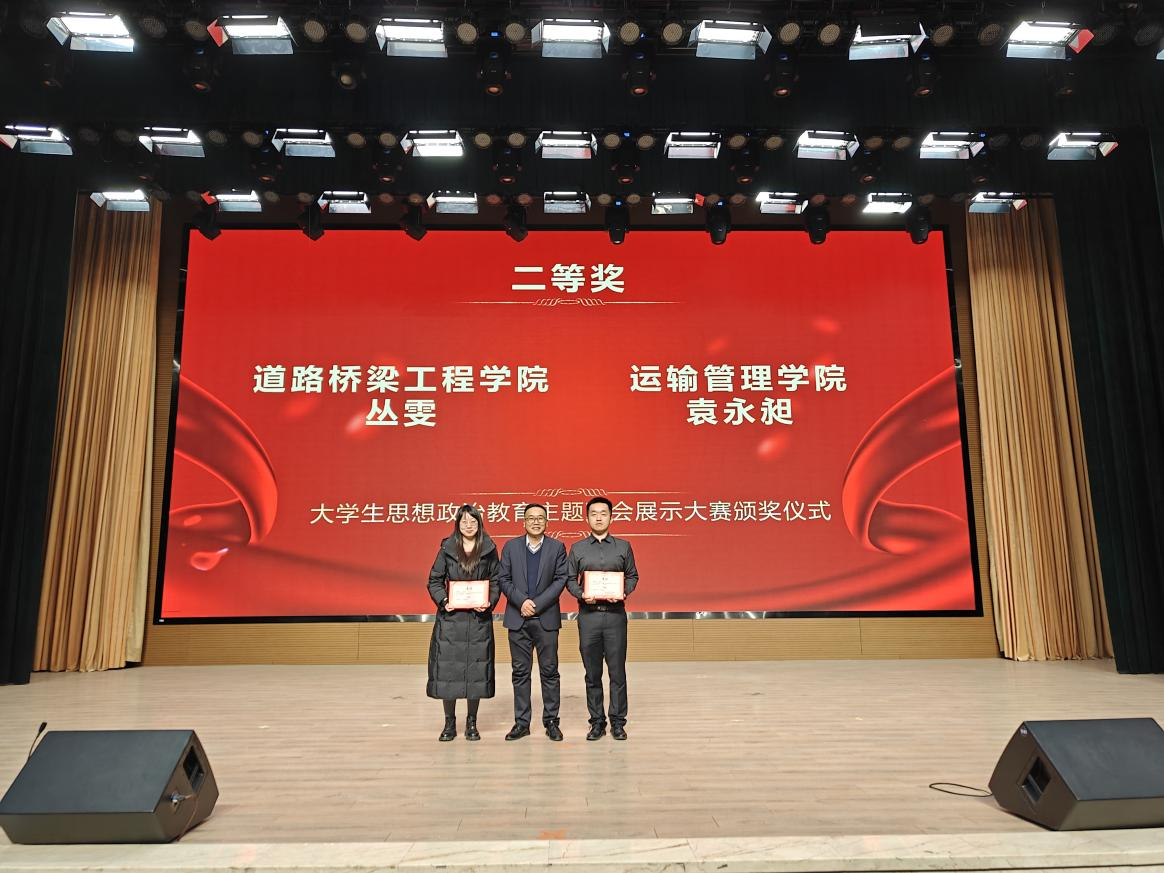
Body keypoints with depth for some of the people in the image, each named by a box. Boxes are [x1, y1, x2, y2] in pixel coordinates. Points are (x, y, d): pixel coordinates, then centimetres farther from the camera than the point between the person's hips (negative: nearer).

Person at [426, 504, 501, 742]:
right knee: (447, 669, 1)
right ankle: (449, 723, 16)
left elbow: (496, 581, 6)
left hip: (479, 618, 0)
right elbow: (434, 581, 5)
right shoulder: (446, 549, 5)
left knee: (477, 669, 3)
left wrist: (490, 603, -11)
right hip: (450, 617, 0)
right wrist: (443, 601, -11)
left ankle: (471, 723, 18)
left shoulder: (489, 550, 5)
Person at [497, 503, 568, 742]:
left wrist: (537, 603, -12)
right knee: (520, 672, 7)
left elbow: (561, 579, -4)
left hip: (547, 618, -1)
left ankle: (551, 721, 15)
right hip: (518, 618, 1)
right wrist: (522, 601, -12)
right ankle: (521, 722, 15)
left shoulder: (557, 547, 3)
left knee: (549, 671, 4)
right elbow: (504, 579, 2)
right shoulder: (511, 547, 6)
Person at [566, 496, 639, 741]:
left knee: (617, 671, 2)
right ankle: (597, 722, 17)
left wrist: (624, 592, -9)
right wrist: (581, 594, -9)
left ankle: (618, 722, 12)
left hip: (615, 613, -1)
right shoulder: (577, 548, 8)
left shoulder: (623, 546, 7)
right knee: (592, 673, 7)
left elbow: (632, 576, 10)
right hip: (588, 614, 1)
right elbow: (570, 579, 9)